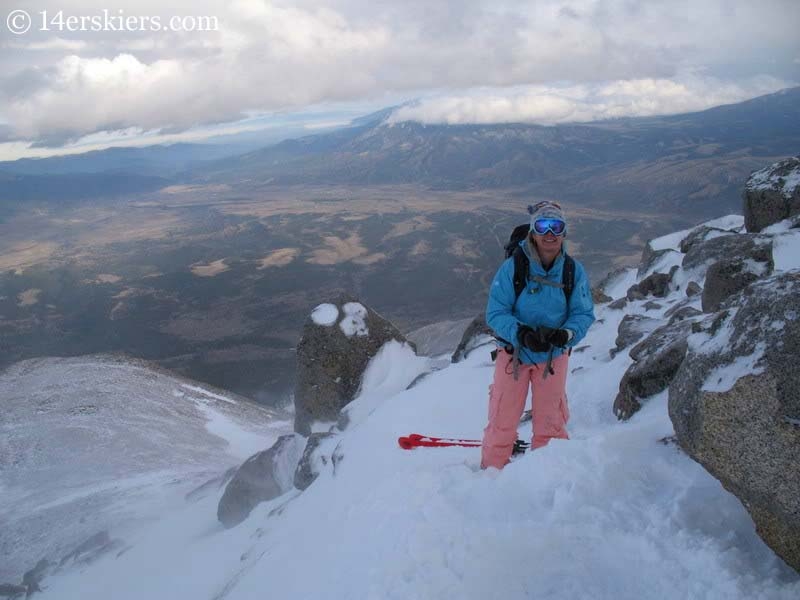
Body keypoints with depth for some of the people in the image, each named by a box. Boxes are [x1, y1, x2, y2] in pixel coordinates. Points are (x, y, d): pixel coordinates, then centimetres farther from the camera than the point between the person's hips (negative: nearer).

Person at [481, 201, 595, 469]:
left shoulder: (575, 271, -11)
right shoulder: (512, 267, -18)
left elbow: (584, 313, -8)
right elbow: (496, 313, -17)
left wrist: (567, 333, -29)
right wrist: (521, 334, -34)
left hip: (554, 356, 2)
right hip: (513, 352, -2)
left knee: (550, 423, 15)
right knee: (503, 422, 8)